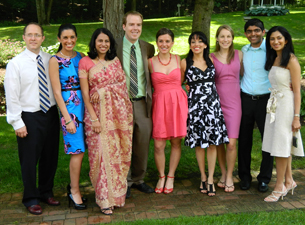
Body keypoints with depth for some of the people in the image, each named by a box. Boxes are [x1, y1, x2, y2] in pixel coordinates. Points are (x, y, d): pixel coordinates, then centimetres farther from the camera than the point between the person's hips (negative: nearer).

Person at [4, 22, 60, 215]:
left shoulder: (50, 60, 2)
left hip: (51, 114, 4)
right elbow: (12, 96, -8)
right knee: (29, 160, 7)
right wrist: (18, 123, -11)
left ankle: (46, 192, 36)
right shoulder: (16, 63, -7)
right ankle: (31, 199, 26)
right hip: (30, 117, -3)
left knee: (50, 157, 15)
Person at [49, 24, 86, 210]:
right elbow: (57, 92, -8)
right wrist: (67, 118, -11)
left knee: (81, 150, 8)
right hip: (69, 107, -5)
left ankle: (73, 186, 26)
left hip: (85, 104, 5)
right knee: (78, 150, -3)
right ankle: (75, 191, 14)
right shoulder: (55, 61, -5)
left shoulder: (81, 57, 9)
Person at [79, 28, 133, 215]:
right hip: (98, 111, -3)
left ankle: (118, 192, 20)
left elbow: (123, 83, 8)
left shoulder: (115, 60, 13)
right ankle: (105, 199, 6)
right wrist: (93, 118, -11)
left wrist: (103, 90, -7)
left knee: (118, 151, 5)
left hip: (118, 112, 3)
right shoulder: (85, 63, 1)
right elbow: (85, 93, -5)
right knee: (102, 152, -4)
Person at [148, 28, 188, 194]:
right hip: (159, 104, -1)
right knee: (158, 145, -2)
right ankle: (161, 177, 21)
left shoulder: (178, 59, 5)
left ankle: (170, 177, 25)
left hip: (178, 102, 1)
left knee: (176, 142, 7)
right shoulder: (150, 62, 1)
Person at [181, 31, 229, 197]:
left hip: (212, 104, 2)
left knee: (212, 142, 0)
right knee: (199, 142, 4)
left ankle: (210, 178, 10)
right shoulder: (185, 63, 1)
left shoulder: (211, 61, 9)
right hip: (195, 104, -2)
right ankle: (203, 177, 19)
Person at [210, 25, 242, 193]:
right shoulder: (211, 58, 3)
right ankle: (223, 173, 25)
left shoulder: (239, 55, 7)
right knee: (218, 141, 6)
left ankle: (230, 176, 10)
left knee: (231, 142, -7)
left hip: (233, 102, 0)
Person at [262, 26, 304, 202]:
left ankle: (280, 187, 8)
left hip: (286, 106, -7)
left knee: (281, 146, -2)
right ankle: (289, 181, 26)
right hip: (274, 105, 7)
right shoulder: (273, 59, 12)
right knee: (281, 145, 13)